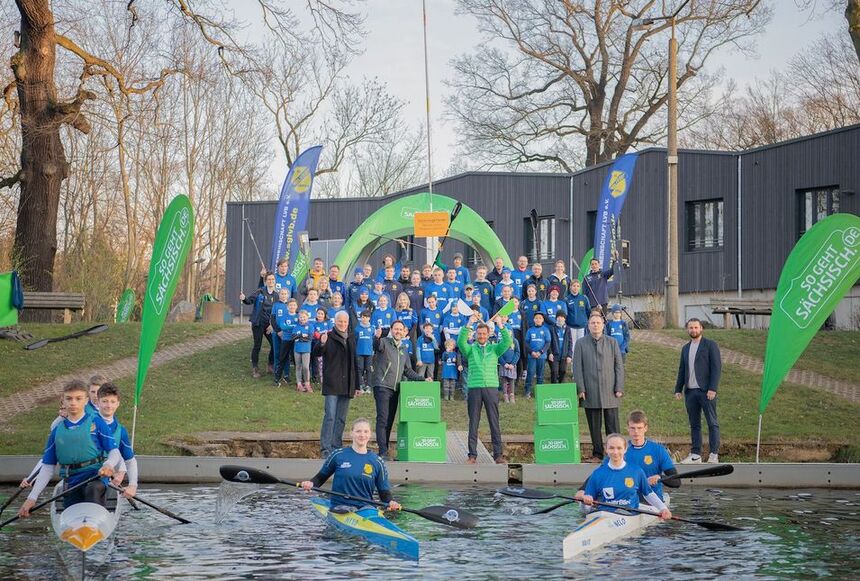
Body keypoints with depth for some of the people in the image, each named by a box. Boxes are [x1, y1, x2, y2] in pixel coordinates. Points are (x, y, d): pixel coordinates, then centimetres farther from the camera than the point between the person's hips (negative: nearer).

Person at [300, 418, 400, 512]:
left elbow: (384, 492, 10)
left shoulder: (377, 462, 9)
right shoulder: (338, 455, 4)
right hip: (340, 506, -1)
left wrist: (390, 502, -10)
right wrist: (311, 483, -7)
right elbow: (321, 477, 14)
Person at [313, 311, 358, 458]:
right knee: (330, 416, -11)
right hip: (332, 385, -5)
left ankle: (336, 447, 13)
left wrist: (356, 385, 17)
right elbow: (316, 353, -15)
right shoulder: (328, 337, -2)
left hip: (347, 386, 6)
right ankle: (325, 448, -11)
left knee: (341, 418, 8)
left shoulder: (351, 338, 15)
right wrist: (321, 344, -37)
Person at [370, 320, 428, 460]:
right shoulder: (384, 342, -1)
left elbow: (408, 371, 24)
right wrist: (377, 338, -48)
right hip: (382, 386, -7)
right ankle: (383, 452, -14)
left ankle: (385, 450, 11)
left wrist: (423, 379, 13)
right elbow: (377, 346, -26)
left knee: (390, 421, 8)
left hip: (395, 389, 7)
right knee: (383, 419, -11)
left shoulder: (404, 350, 19)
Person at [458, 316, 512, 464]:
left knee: (494, 422, 0)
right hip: (474, 389, 0)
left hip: (491, 388, 0)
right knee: (473, 422, 0)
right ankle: (472, 455, 2)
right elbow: (461, 342, -8)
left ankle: (498, 454, 1)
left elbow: (507, 342, -2)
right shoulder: (470, 349, 11)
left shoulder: (494, 349, 12)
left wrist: (501, 326, -12)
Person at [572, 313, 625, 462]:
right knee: (594, 426, 3)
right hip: (590, 393, 0)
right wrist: (580, 389, -5)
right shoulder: (581, 344, 6)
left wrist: (619, 388, -1)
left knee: (612, 425, -1)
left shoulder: (612, 342, 9)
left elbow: (619, 366, 7)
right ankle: (597, 454, 11)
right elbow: (577, 367, 3)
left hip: (609, 392, 0)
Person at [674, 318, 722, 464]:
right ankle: (695, 455, 9)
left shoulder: (710, 345, 0)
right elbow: (682, 370, 20)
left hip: (706, 391, -6)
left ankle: (713, 455, -5)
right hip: (690, 391, 6)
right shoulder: (685, 348, 18)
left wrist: (712, 389, -15)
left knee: (712, 423, -5)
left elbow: (716, 367, -7)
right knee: (694, 425, 7)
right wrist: (678, 389, 11)